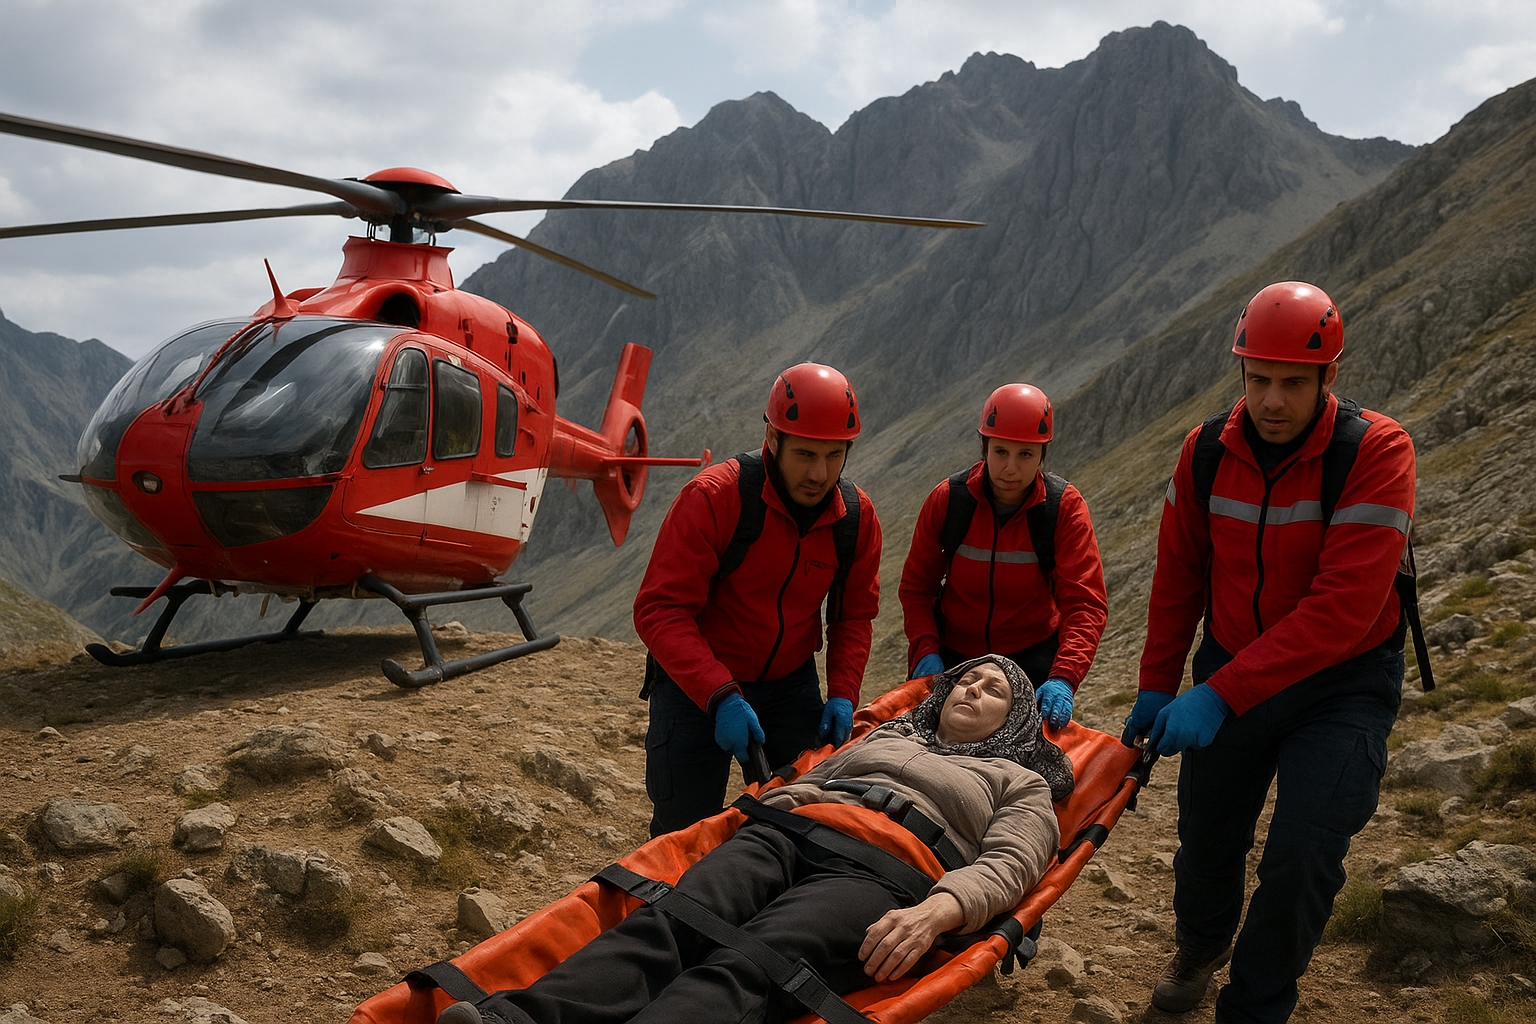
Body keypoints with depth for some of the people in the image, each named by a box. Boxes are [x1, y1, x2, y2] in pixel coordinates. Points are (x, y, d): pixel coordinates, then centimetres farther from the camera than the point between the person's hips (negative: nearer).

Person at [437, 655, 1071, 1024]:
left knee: (741, 973, -35)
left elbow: (1008, 865, 5)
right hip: (790, 834, 5)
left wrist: (938, 911, -16)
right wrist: (794, 795, 6)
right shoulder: (886, 735, 38)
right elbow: (799, 782, 33)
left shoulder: (1020, 782, 25)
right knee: (665, 926, -28)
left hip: (886, 872, -5)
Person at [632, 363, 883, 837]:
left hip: (790, 685, 4)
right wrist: (720, 696, -34)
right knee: (686, 827, -2)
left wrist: (842, 692, -10)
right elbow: (659, 611, -25)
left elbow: (854, 615, 6)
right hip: (695, 684, -4)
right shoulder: (713, 497, -23)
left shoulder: (857, 517, -7)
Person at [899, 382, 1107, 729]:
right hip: (953, 653, 1)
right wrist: (925, 650, -20)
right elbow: (915, 587, -2)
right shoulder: (947, 499, -11)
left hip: (1031, 654, -1)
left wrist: (1063, 677, -35)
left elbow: (1085, 603, -20)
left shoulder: (1065, 506, -14)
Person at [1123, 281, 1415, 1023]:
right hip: (1230, 674, 4)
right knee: (1206, 843, 15)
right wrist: (1156, 686, 4)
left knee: (1301, 858, -14)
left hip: (1342, 684, -4)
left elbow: (1341, 607, -29)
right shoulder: (1207, 450, -8)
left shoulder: (1376, 451, -23)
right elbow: (1178, 577, 3)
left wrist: (1222, 694, -31)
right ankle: (1202, 944, 48)